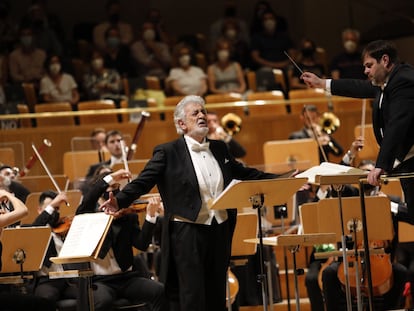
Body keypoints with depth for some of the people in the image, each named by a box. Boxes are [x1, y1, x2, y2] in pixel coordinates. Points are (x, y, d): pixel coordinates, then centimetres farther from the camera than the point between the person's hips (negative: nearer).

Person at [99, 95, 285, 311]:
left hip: (219, 231, 6)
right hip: (187, 233, -6)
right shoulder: (168, 152, -4)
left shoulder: (219, 149, 14)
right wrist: (120, 201, -29)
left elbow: (244, 173, 23)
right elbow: (143, 182, -12)